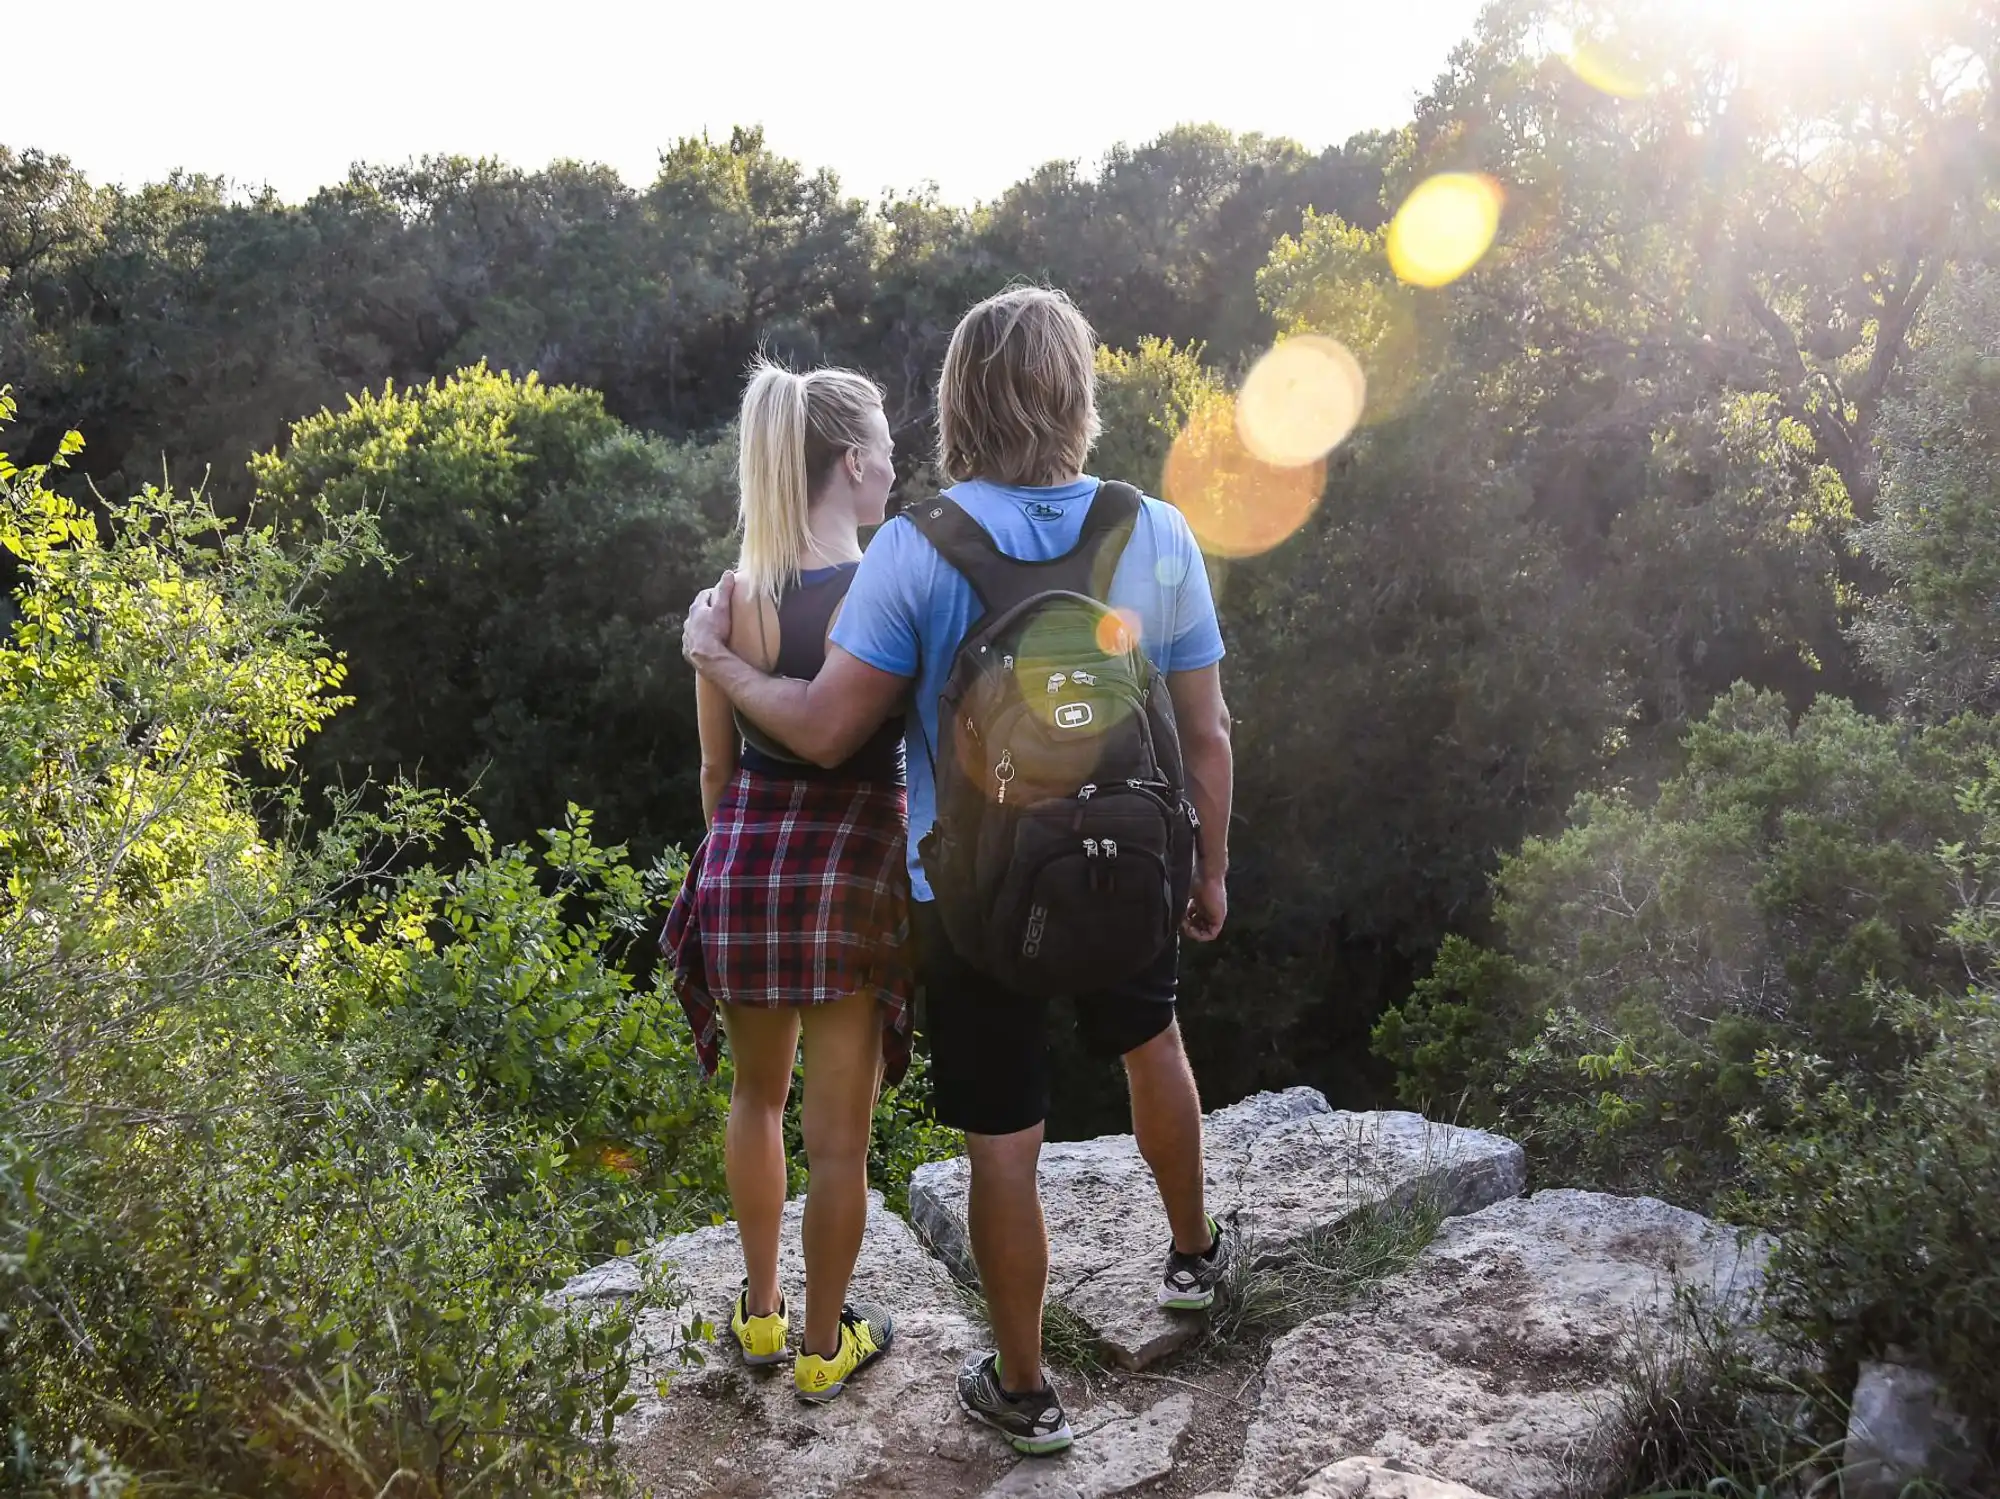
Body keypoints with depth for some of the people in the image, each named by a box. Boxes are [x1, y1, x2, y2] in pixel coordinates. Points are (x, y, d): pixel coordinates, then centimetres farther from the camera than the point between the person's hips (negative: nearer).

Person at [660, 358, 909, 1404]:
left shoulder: (733, 598, -3)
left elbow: (718, 768, 5)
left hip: (746, 863, 4)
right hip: (857, 870, -3)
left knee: (757, 1097, 26)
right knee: (838, 1134, 13)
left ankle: (760, 1312, 40)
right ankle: (824, 1346, 29)